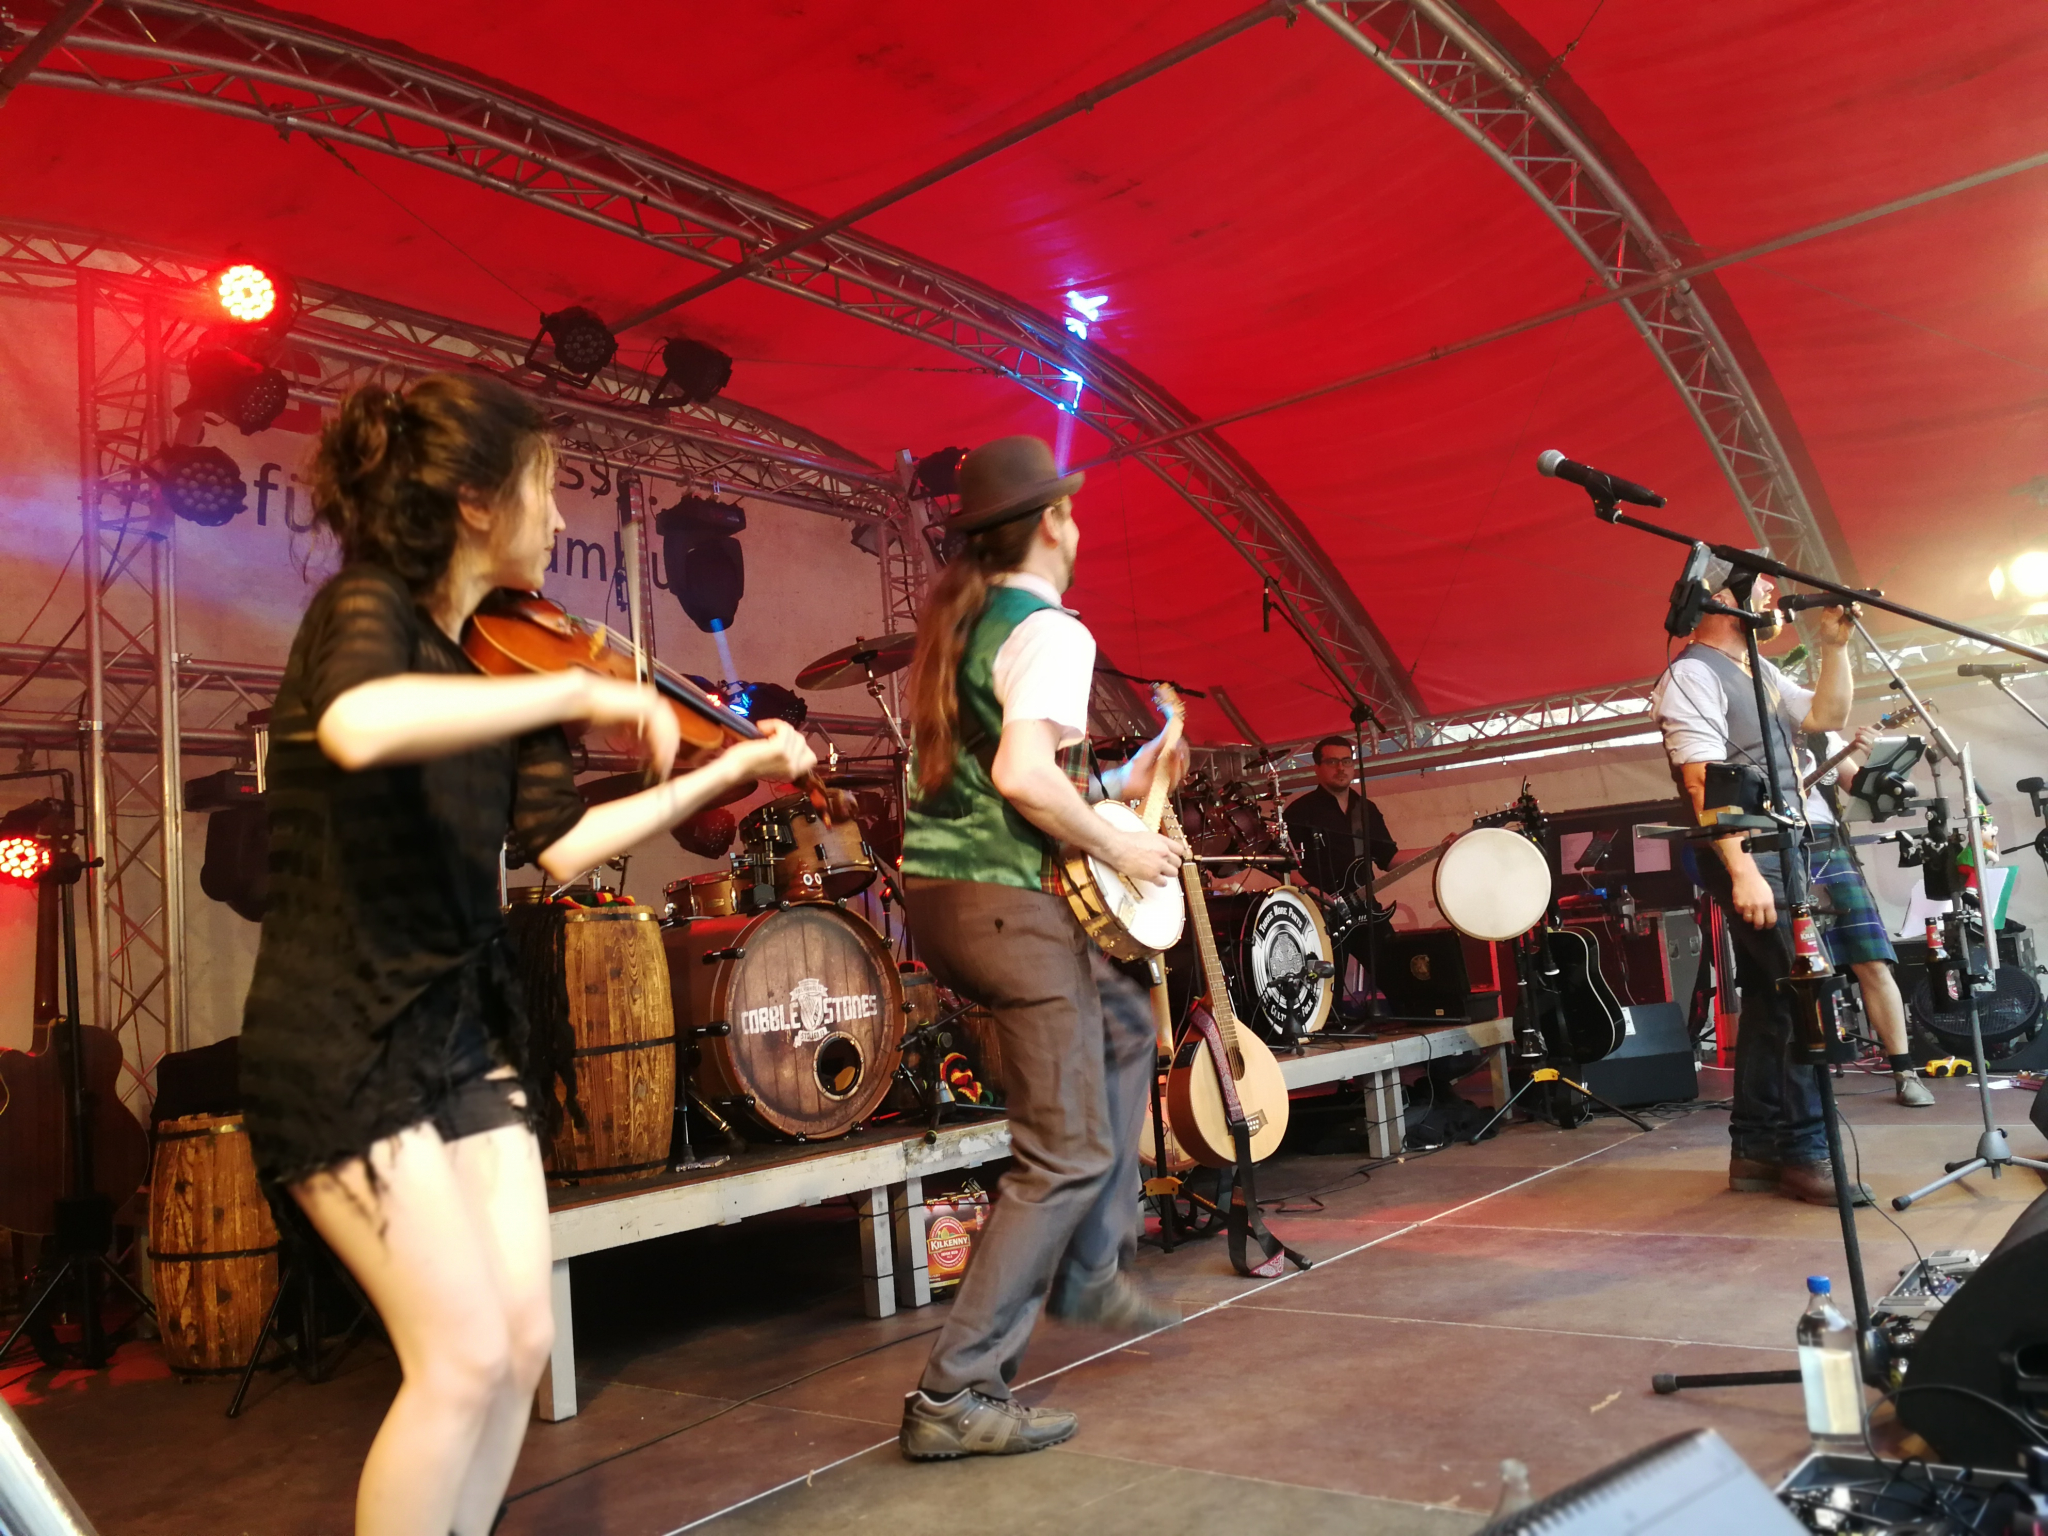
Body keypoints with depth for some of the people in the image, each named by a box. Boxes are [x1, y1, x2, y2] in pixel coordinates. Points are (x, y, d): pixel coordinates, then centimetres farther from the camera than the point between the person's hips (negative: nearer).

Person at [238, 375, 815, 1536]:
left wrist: (727, 772, 7)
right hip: (344, 1036, -7)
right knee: (466, 1356, -8)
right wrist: (578, 689, -33)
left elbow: (560, 843, 6)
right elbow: (359, 728, -38)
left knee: (524, 1341, 7)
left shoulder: (497, 661, 8)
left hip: (463, 1025, 7)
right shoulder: (366, 610, -13)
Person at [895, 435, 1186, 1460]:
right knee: (1070, 1155, -1)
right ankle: (957, 1396, 1)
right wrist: (1117, 847, -12)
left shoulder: (957, 619, 15)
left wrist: (1119, 785, 22)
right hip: (1007, 904, -10)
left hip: (938, 892, 10)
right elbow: (1022, 776, -27)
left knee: (1124, 1022, 27)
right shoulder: (1051, 632, -12)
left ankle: (1088, 1270, 29)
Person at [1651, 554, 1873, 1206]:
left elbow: (1828, 716, 22)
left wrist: (1835, 646, 10)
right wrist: (1742, 871, -26)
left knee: (1769, 1001, 10)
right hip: (1749, 858, -10)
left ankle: (1755, 1150, 16)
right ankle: (1805, 1153, -4)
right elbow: (1704, 780, -19)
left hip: (1783, 852, 10)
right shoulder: (1692, 675, -10)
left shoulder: (1760, 672, 19)